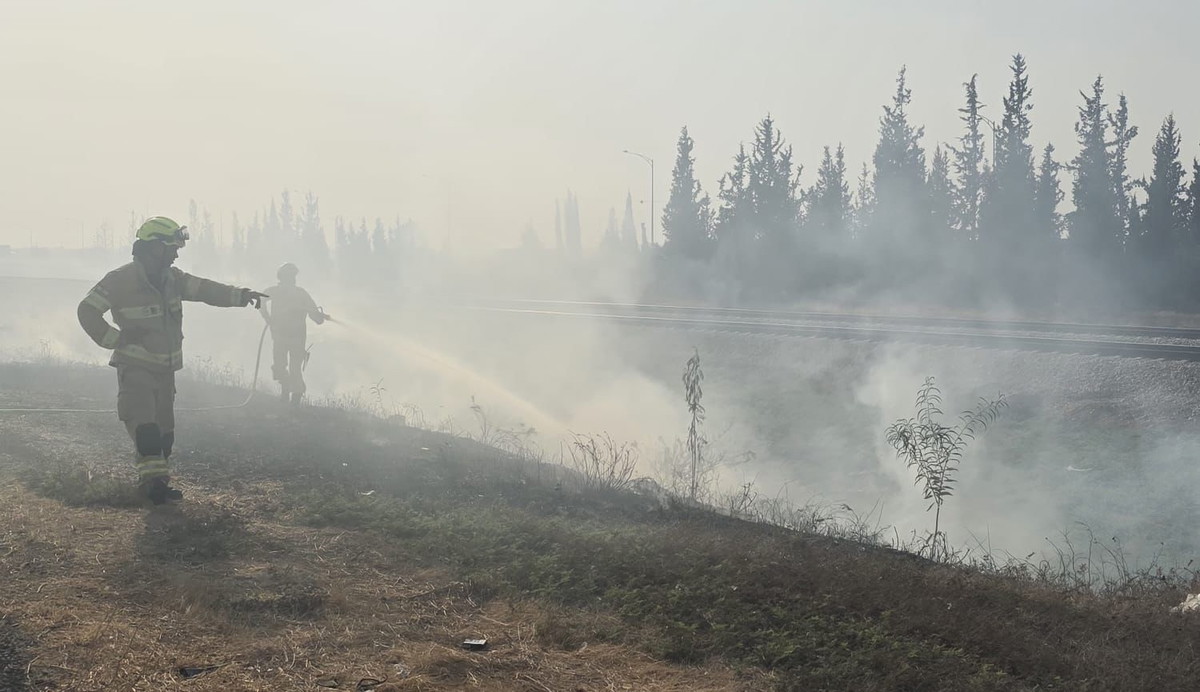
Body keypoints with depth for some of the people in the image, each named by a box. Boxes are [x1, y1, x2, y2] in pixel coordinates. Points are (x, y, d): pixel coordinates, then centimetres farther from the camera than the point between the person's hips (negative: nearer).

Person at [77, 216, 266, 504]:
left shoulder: (172, 278, 4)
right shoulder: (121, 280, -15)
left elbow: (205, 290, 0)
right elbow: (87, 311, -13)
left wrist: (241, 295, -13)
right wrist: (116, 338, -18)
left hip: (165, 367, 7)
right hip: (135, 368, -7)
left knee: (164, 429, 10)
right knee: (144, 423, -20)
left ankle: (158, 482, 18)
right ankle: (153, 476, -22)